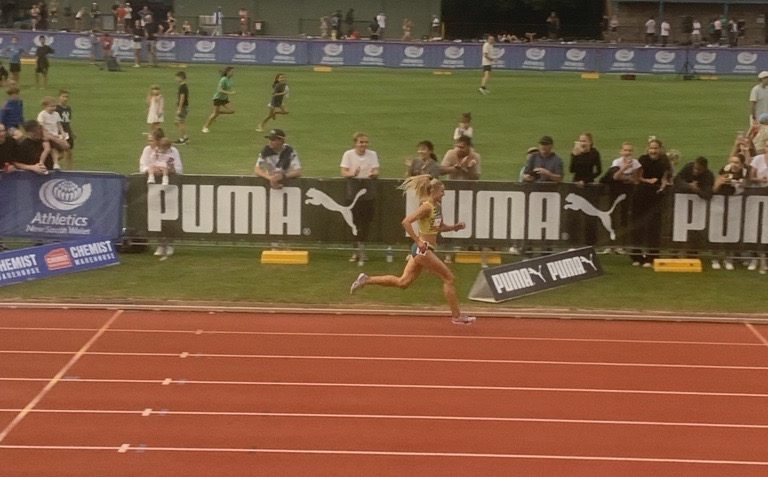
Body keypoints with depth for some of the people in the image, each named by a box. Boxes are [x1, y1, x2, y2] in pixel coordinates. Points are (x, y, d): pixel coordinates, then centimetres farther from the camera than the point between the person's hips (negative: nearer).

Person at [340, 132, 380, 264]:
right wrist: (352, 174, -26)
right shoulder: (348, 154, 2)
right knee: (355, 220, -5)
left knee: (367, 220, -1)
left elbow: (376, 171, 2)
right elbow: (343, 172, -4)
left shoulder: (372, 154, 8)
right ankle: (359, 249, 3)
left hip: (369, 190, 2)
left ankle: (361, 247, 12)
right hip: (353, 190, -2)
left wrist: (374, 174, -22)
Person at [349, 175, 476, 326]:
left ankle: (366, 279, 13)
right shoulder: (426, 207, -16)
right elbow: (406, 222, -25)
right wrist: (419, 242, -24)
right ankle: (456, 316, 4)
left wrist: (455, 227, 7)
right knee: (449, 278, -3)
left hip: (422, 250, 9)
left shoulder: (437, 206, 12)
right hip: (423, 250, -9)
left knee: (402, 282, 11)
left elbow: (440, 227, 26)